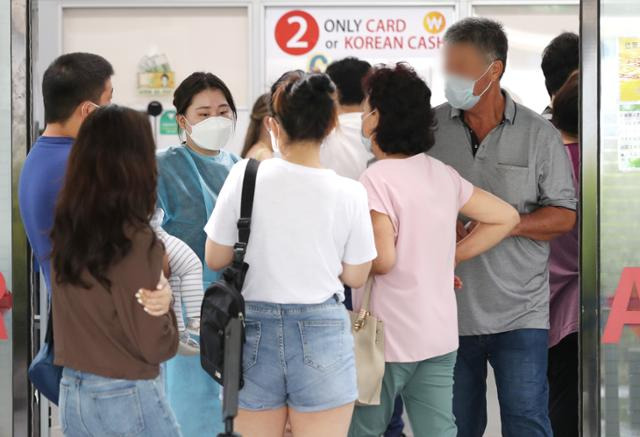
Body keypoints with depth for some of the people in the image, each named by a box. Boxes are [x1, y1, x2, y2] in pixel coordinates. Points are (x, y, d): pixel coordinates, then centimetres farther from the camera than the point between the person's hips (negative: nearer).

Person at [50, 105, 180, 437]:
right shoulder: (135, 241, -19)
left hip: (71, 395, 7)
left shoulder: (65, 230, 0)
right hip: (126, 397, -7)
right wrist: (164, 301, 1)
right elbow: (155, 345, -16)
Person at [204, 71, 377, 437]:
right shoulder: (349, 194, -8)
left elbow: (215, 258, 0)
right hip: (321, 332, -1)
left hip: (255, 328, 1)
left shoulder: (245, 176, -8)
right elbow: (355, 276, 3)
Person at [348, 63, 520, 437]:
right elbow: (506, 217, 14)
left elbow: (382, 260, -22)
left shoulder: (378, 178, -16)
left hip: (389, 336, -6)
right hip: (440, 334, 7)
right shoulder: (442, 174, 6)